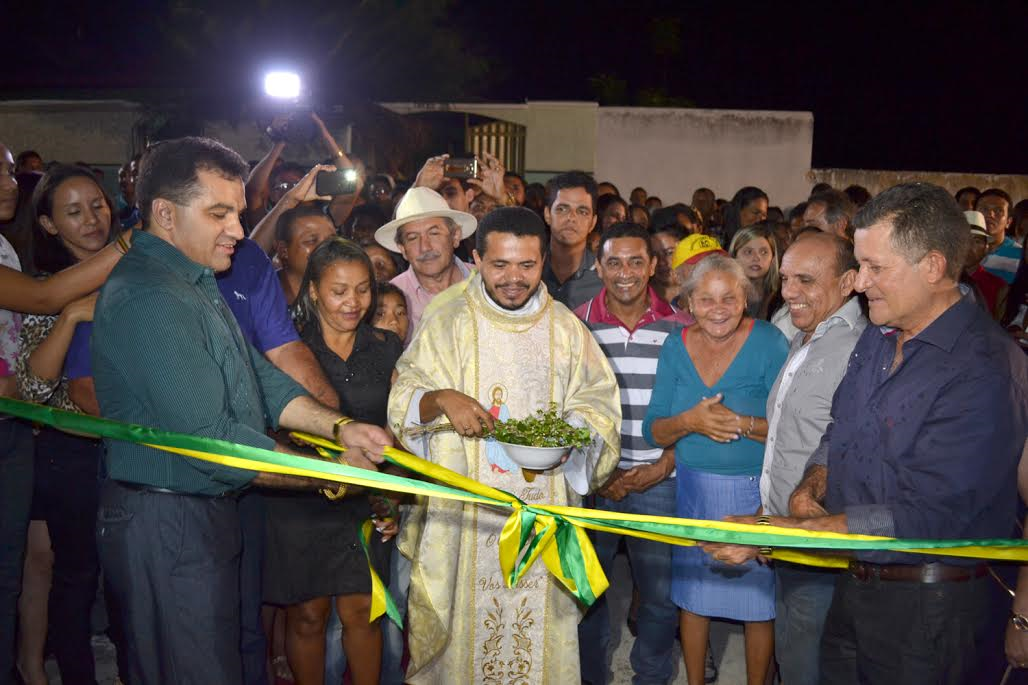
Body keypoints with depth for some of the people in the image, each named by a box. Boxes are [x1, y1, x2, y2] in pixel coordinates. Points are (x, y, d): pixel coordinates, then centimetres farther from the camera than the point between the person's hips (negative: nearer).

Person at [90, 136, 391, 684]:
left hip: (207, 513, 10)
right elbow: (209, 438, -26)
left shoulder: (194, 281, 12)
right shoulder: (149, 298, -23)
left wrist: (339, 428, -4)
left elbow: (259, 379, 11)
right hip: (167, 526, -10)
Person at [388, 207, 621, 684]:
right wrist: (441, 399, -22)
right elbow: (402, 401, -1)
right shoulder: (449, 323, 1)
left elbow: (598, 399, 9)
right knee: (466, 618, 3)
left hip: (543, 513, 2)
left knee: (537, 623, 7)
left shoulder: (565, 327, 7)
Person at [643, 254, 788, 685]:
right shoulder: (676, 346, 0)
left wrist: (739, 422, -27)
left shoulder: (769, 343, -11)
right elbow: (653, 431, -1)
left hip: (754, 492, -3)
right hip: (693, 490, 3)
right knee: (693, 596, 14)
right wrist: (691, 421, -20)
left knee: (758, 603, 6)